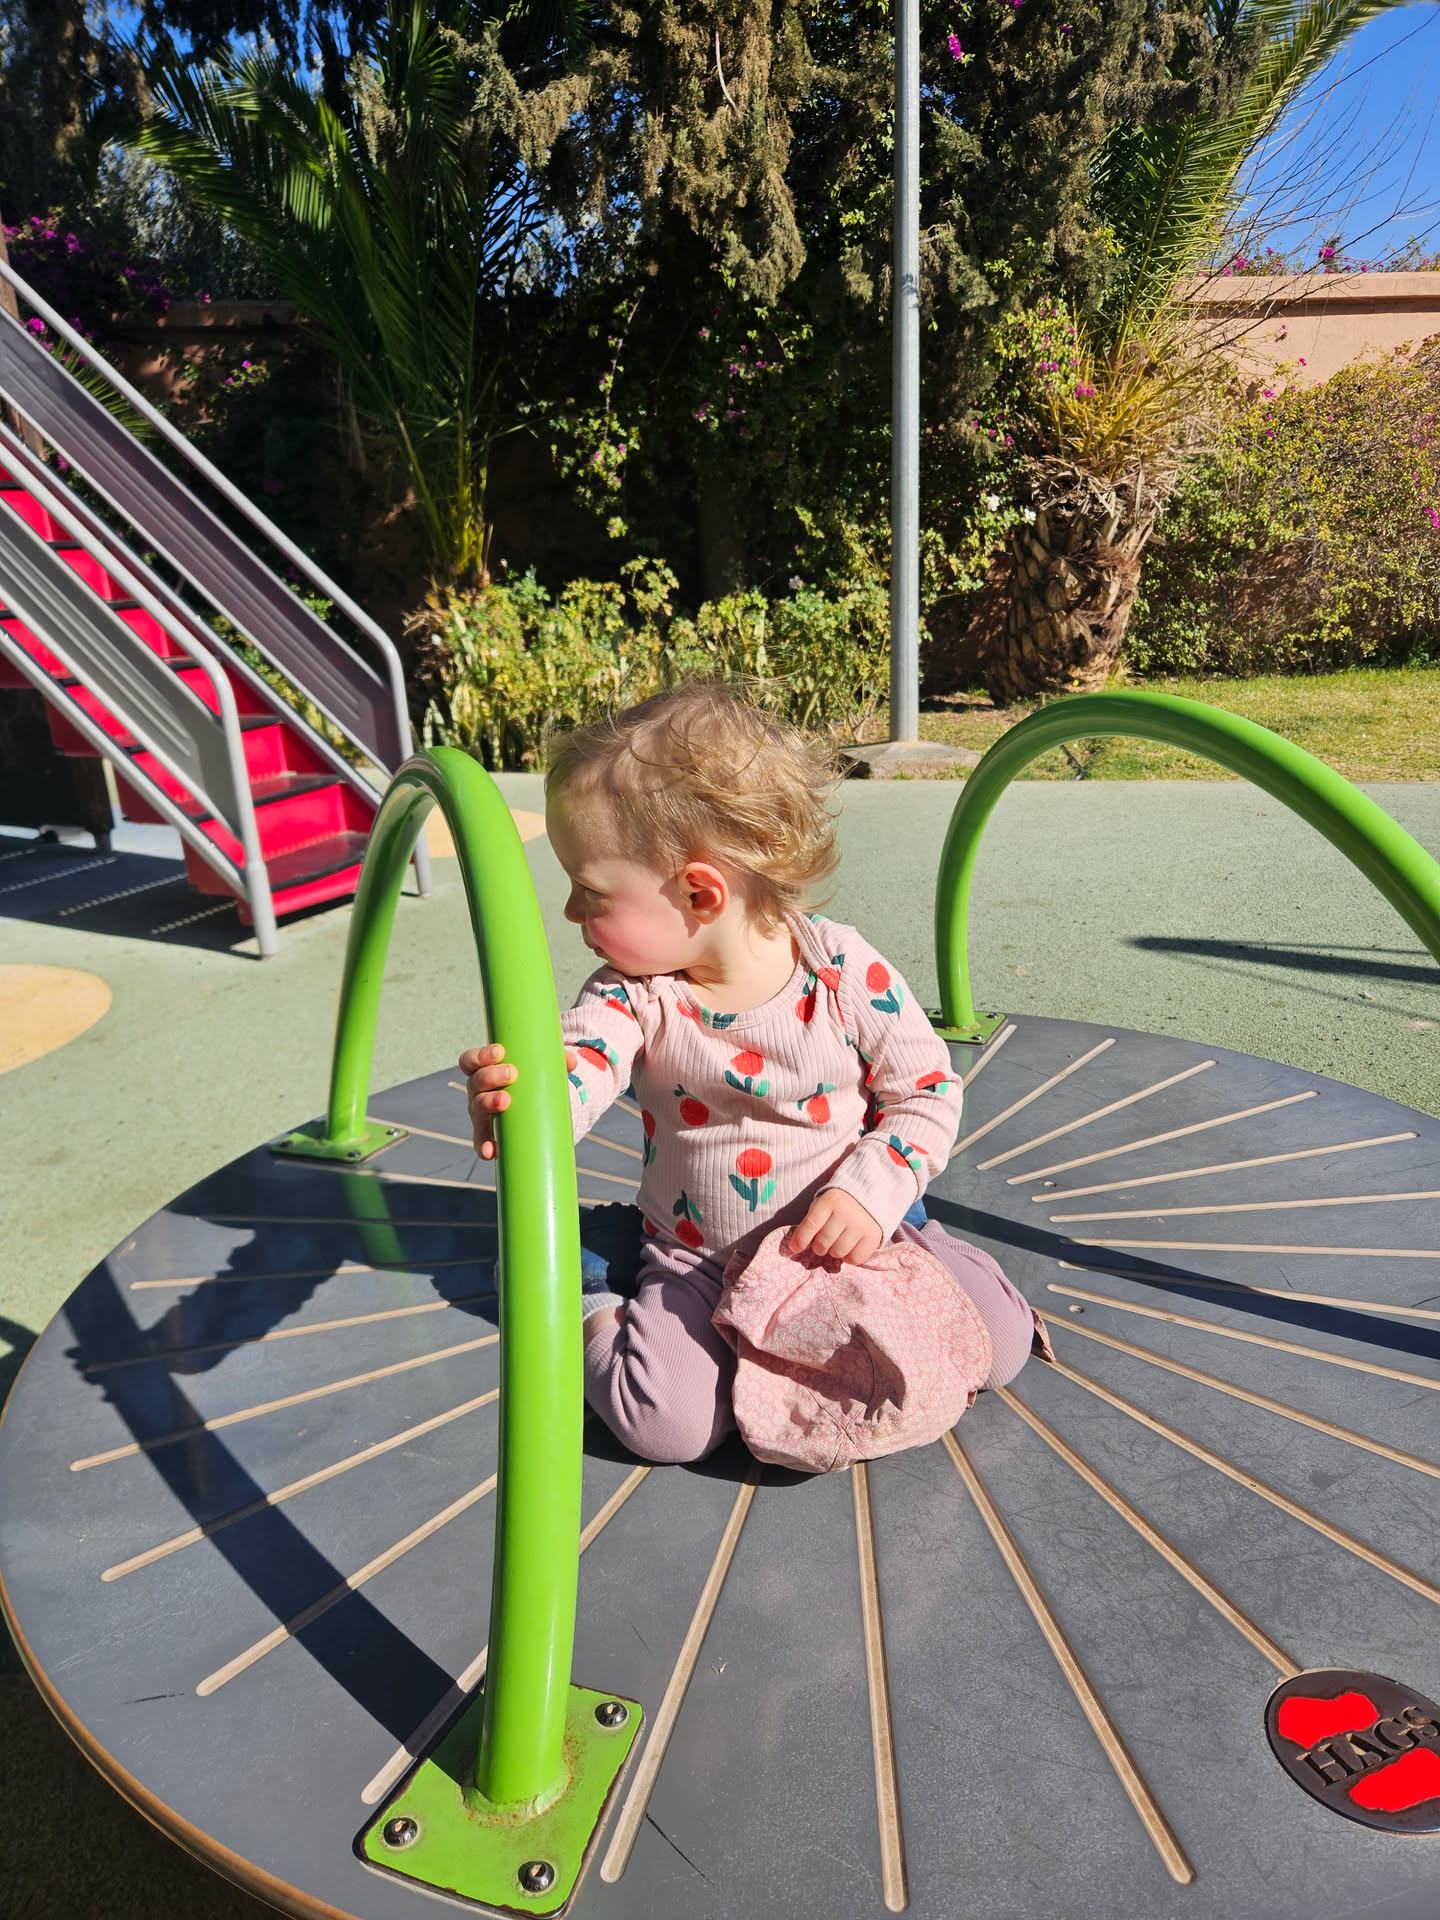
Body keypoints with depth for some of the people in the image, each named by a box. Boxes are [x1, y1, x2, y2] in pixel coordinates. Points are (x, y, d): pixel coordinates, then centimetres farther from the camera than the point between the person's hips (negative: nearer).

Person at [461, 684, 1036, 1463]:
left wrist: (871, 1192, -22)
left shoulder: (848, 973, -16)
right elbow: (579, 1064, -32)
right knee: (665, 1422, -22)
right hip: (697, 1260, 0)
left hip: (849, 1229, 1)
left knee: (999, 1342, -10)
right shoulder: (633, 990, -12)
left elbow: (928, 1092, -6)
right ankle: (594, 1316, 9)